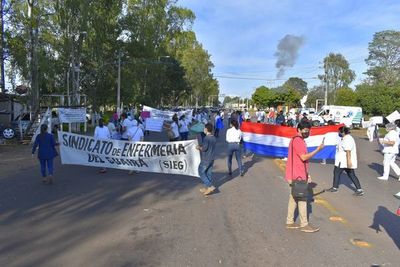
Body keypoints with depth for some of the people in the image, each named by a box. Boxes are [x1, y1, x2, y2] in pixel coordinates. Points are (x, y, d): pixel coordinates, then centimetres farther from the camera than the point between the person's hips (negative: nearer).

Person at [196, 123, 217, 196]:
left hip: (206, 159, -8)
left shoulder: (206, 138, -20)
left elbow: (204, 148, -22)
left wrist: (199, 147, -4)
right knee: (209, 172, 15)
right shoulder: (214, 138, 6)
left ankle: (210, 186, -4)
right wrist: (201, 146, 13)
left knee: (201, 172, 3)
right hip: (212, 158, 8)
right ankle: (208, 188, 23)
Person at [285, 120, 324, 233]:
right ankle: (304, 225, 6)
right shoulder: (297, 141, -16)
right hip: (297, 175, -10)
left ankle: (290, 222, 19)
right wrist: (318, 149, -15)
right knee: (302, 199, -3)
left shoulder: (299, 140, 17)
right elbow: (304, 157, -21)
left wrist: (307, 174, 19)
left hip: (298, 174, 10)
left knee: (294, 197, 12)